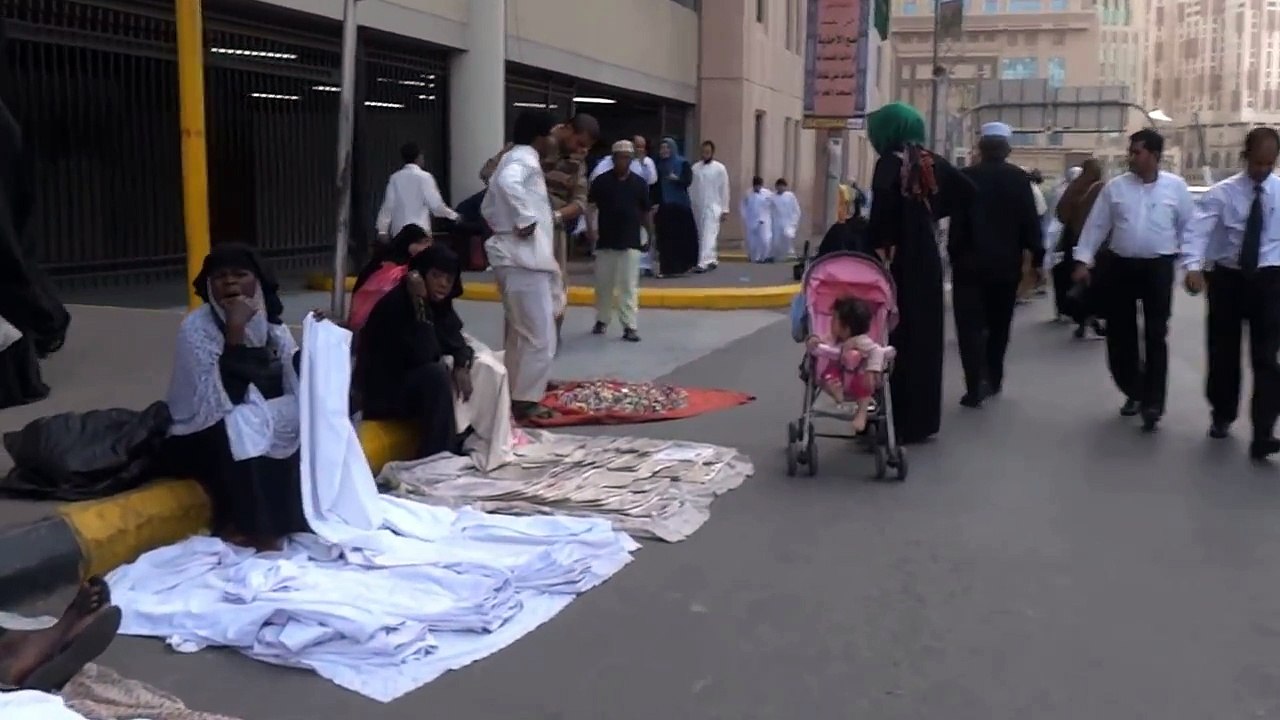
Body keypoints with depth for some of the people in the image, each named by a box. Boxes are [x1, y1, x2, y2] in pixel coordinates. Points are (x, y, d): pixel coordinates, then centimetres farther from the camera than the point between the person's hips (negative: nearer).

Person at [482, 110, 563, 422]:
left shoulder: (514, 158, 18)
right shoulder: (525, 159, -12)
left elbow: (489, 207, 24)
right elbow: (508, 183, -35)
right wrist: (525, 220, -27)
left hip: (515, 257, 10)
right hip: (524, 258, -10)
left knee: (519, 333, 18)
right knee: (538, 335, -5)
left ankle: (514, 395, 26)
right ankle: (525, 400, 0)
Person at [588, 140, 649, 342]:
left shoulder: (639, 183, 2)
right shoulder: (601, 181, -1)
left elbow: (645, 211, 10)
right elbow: (590, 206, 2)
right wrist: (592, 228, -9)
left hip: (630, 242, -1)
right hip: (605, 241, 1)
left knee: (629, 286, -3)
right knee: (603, 284, 11)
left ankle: (629, 326, -2)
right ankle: (602, 320, 26)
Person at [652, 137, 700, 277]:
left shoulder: (682, 163, 0)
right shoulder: (658, 165, 7)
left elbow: (688, 181, -10)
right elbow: (655, 186, 8)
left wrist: (677, 179, -28)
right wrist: (654, 203, 0)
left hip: (680, 205, -2)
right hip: (663, 206, 2)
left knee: (683, 236, 0)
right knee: (665, 238, 0)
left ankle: (684, 265, 14)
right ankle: (666, 267, 4)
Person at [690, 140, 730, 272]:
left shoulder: (720, 168, -2)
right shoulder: (695, 168, 6)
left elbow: (724, 190, -1)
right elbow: (691, 189, 7)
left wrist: (725, 210, -3)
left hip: (713, 207, -4)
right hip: (698, 207, 4)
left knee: (709, 235, -13)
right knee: (702, 236, 9)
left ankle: (703, 263, -21)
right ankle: (712, 260, 24)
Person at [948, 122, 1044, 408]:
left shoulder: (965, 177, -7)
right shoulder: (1019, 178, -1)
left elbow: (956, 220, -7)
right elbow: (1031, 220, -2)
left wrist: (954, 254, 0)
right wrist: (1036, 256, 3)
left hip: (970, 262, -3)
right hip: (1006, 262, 3)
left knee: (970, 324, -1)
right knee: (999, 324, 18)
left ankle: (975, 386, -11)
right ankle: (993, 379, 25)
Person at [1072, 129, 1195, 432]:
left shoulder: (1175, 187, -1)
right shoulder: (1115, 187, 2)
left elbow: (1189, 226, 3)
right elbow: (1096, 225, 3)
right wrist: (1083, 260, -2)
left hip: (1158, 267, -2)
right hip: (1121, 266, 2)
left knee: (1155, 336, 0)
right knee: (1120, 334, 7)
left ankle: (1152, 402, 5)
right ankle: (1134, 392, 27)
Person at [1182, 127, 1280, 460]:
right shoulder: (1222, 193, -5)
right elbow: (1196, 229, -17)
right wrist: (1193, 265, -34)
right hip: (1227, 279, 0)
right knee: (1223, 353, 12)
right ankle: (1221, 416, 32)